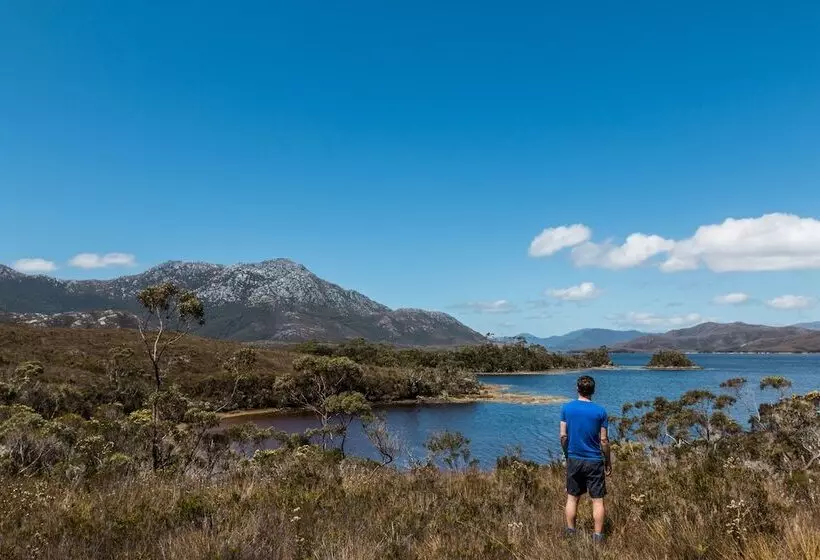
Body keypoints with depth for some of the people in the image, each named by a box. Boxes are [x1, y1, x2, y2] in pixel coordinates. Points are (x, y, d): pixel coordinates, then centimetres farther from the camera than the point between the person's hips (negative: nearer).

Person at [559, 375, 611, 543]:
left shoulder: (566, 408, -4)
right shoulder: (600, 411, -9)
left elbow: (563, 436, -2)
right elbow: (604, 440, -5)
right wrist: (608, 462, 7)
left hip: (574, 459, 2)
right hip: (594, 461, -2)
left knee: (572, 497, 14)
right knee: (597, 500, 7)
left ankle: (570, 533, 22)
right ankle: (598, 536, 10)